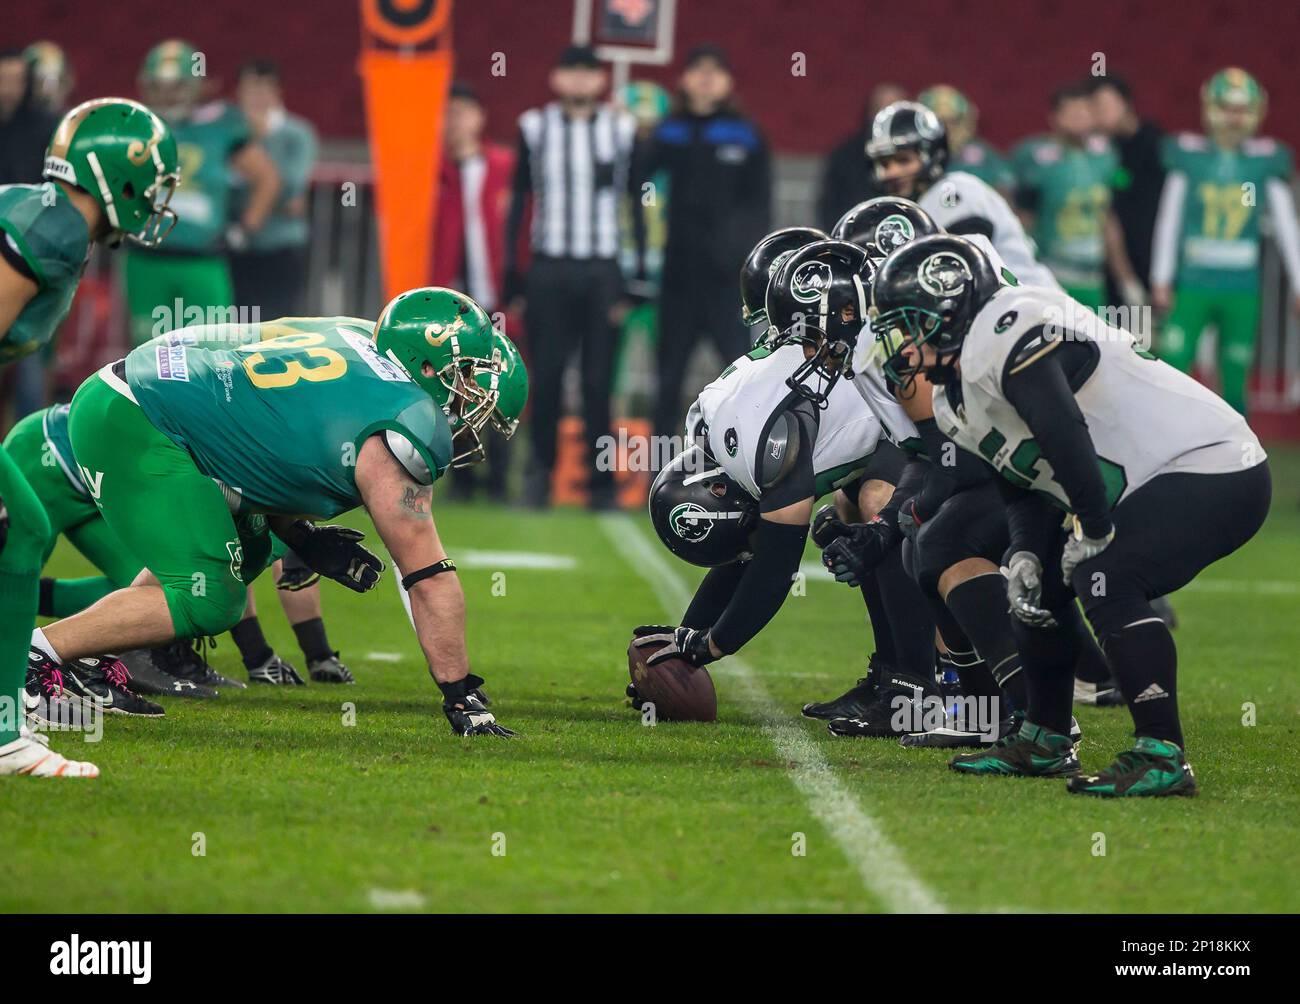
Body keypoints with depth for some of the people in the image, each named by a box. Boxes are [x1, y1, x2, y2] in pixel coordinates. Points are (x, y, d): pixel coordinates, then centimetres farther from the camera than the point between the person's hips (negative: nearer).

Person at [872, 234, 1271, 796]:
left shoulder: (1004, 330, -19)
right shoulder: (955, 402, 14)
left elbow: (1063, 437, -29)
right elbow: (1026, 487, 18)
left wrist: (1093, 530, -21)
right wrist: (1026, 554, 0)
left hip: (1212, 467, -11)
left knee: (1104, 578, -27)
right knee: (1038, 585, 12)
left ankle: (1163, 758, -26)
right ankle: (1045, 744, 26)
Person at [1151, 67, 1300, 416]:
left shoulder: (1266, 161, 2)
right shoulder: (1188, 154, -1)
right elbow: (1168, 220, 3)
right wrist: (1161, 280, 0)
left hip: (1241, 292, 1)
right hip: (1193, 285, -1)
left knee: (1234, 384, 5)